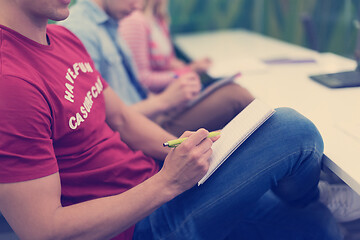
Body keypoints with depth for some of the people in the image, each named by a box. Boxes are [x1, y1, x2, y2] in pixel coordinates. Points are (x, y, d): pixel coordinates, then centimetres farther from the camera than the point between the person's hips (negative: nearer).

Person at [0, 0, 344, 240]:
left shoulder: (63, 39, 5)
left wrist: (188, 152, -6)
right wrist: (168, 182, -25)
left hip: (155, 184, 9)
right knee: (292, 128, -15)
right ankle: (305, 199, 18)